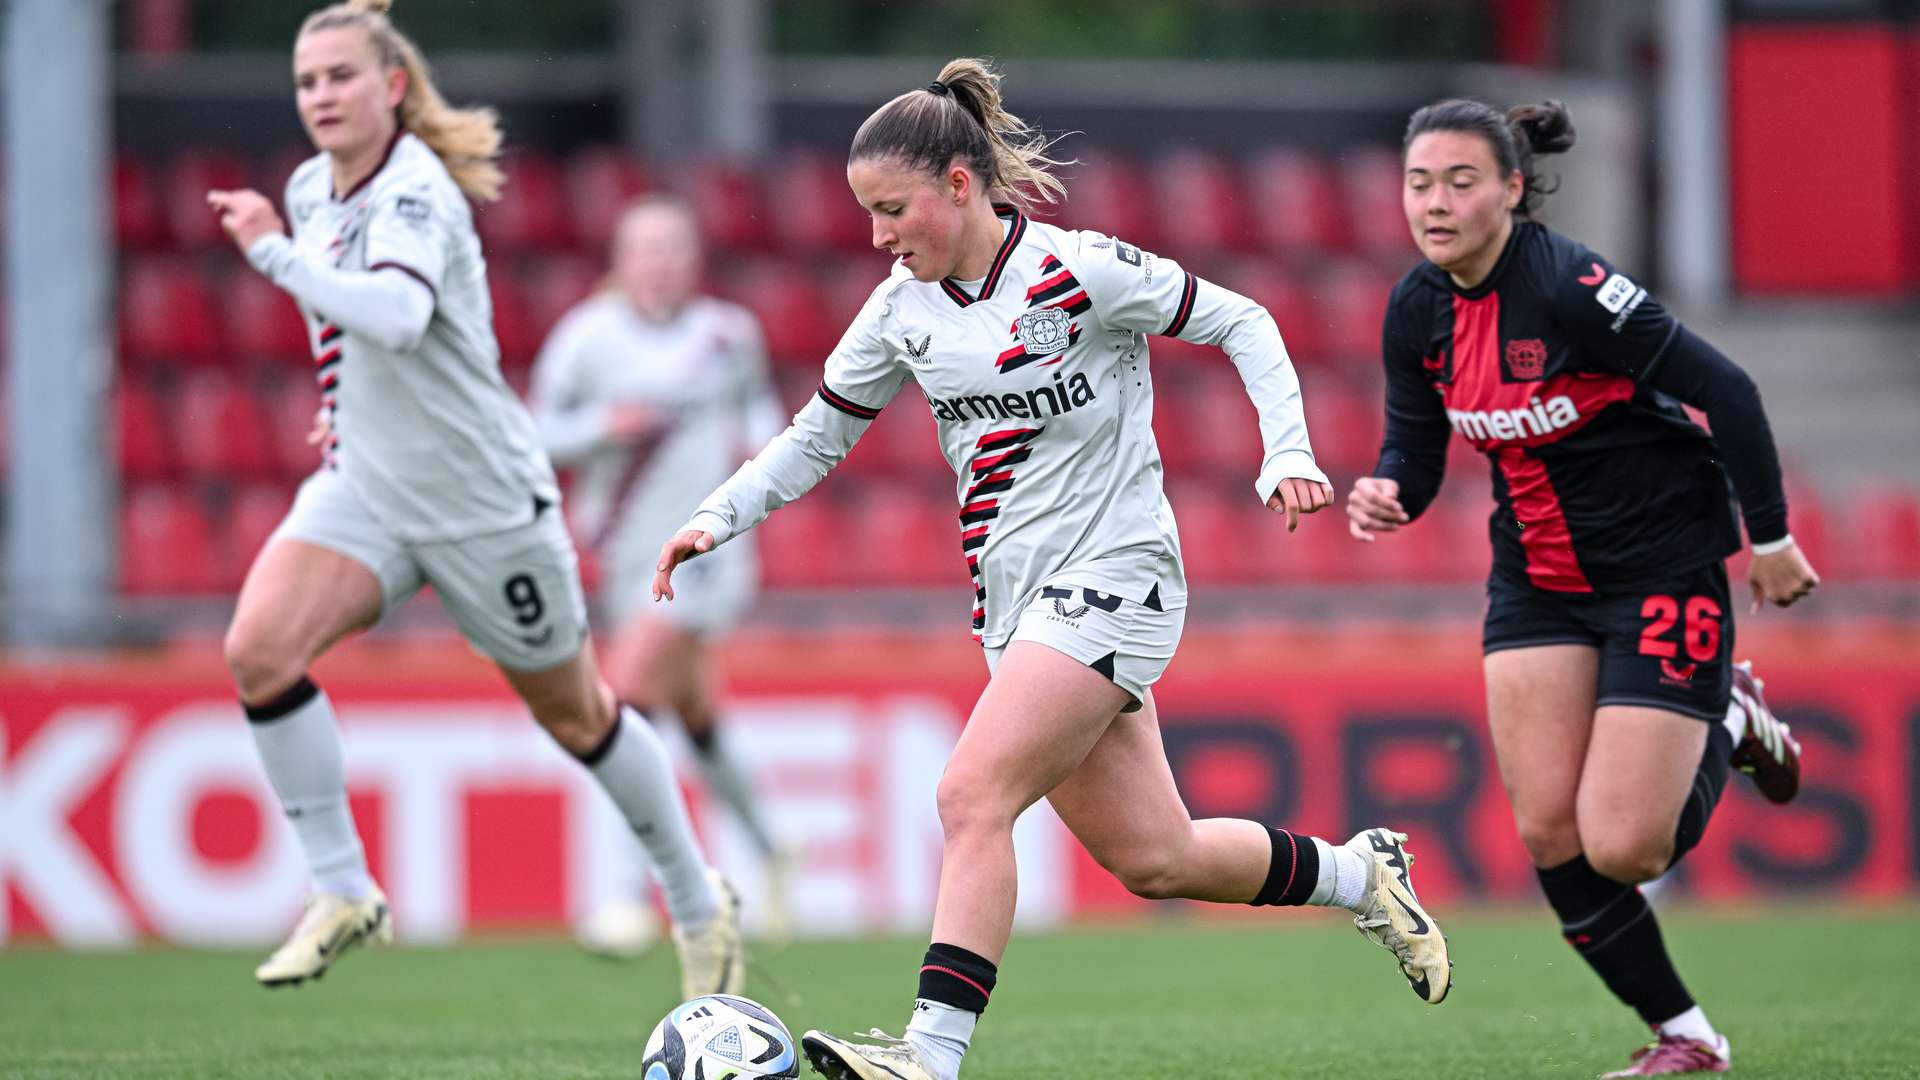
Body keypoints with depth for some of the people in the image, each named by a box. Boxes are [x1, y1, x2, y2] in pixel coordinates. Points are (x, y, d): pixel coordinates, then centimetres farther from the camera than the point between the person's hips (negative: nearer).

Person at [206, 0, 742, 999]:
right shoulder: (312, 189, 3)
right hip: (364, 490, 6)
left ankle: (696, 902, 32)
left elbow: (398, 317, -42)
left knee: (573, 713, 10)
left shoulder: (417, 194, -21)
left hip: (482, 498, -6)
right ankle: (341, 892, -10)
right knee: (258, 647, -20)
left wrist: (275, 254, -41)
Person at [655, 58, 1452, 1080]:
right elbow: (818, 434, 15)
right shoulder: (903, 309, 5)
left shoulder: (1078, 271, -13)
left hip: (1114, 578, -7)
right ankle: (1356, 872, 31)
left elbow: (1242, 323, -5)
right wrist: (714, 518, 1)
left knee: (971, 798, -22)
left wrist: (1287, 451, -15)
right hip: (1014, 599, 7)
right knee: (1150, 858, 9)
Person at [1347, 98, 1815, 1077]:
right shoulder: (1417, 311, -3)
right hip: (1538, 579, 6)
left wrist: (1769, 537, -13)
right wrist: (1387, 494, -17)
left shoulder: (1567, 288, -25)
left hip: (1664, 565, -6)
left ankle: (1727, 727, 21)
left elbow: (1725, 390, -21)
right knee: (1548, 832, -6)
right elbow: (1416, 446, 7)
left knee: (1621, 848, -11)